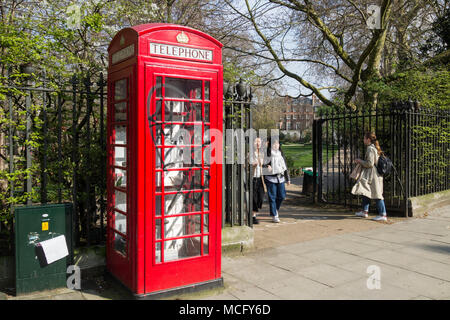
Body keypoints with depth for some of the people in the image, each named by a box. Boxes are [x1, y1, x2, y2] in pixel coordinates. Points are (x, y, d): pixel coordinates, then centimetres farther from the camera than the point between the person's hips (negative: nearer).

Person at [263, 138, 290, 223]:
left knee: (281, 196, 4)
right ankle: (274, 215, 7)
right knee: (272, 197, -2)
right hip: (270, 178, -5)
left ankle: (276, 209, 31)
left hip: (280, 178, 5)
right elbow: (262, 164, -4)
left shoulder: (280, 154, 14)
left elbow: (285, 167, 18)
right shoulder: (267, 154, -3)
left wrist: (288, 178, 17)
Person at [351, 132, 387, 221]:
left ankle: (383, 215, -4)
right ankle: (365, 211, 24)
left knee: (377, 194, -7)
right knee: (366, 191, 16)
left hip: (373, 174, -10)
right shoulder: (375, 148, 15)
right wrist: (361, 162, 18)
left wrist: (360, 161, -7)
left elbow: (370, 164, -20)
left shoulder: (370, 148, -16)